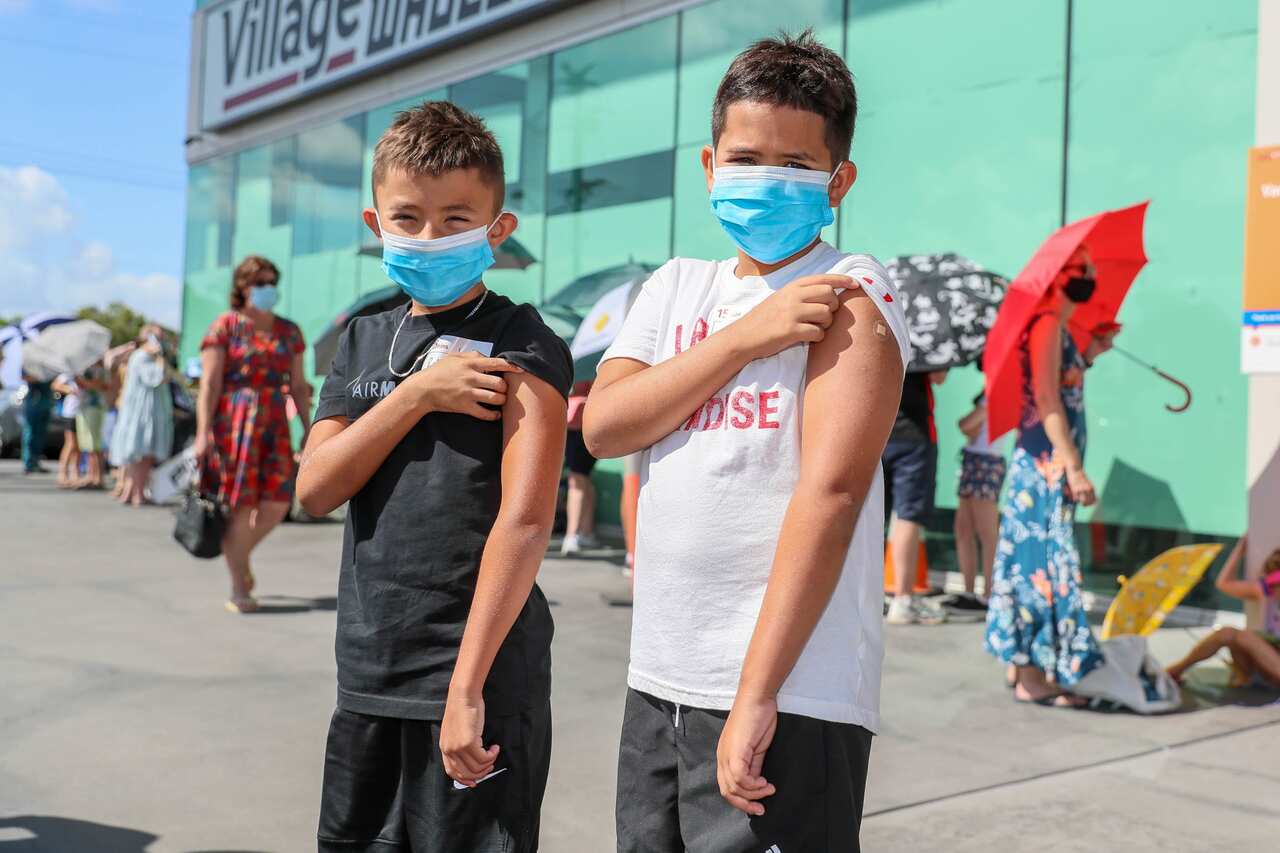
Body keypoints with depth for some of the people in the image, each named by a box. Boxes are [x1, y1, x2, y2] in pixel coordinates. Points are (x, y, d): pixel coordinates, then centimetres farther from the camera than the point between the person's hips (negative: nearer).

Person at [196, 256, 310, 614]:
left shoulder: (289, 332, 14)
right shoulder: (224, 327, 0)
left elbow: (299, 386, 15)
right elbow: (209, 384, -5)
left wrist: (308, 429, 9)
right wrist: (203, 432, -12)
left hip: (274, 425, 4)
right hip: (232, 424, -4)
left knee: (278, 503, -4)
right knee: (241, 506, -5)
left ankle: (240, 555, 25)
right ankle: (238, 590, 7)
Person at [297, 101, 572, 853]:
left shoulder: (522, 346, -9)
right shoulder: (364, 341, 11)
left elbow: (526, 518, -18)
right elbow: (315, 488, 0)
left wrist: (467, 686, -22)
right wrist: (418, 394, -12)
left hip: (480, 681, -6)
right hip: (368, 677, 6)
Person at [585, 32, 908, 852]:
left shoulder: (851, 294, -7)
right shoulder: (677, 285, 11)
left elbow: (830, 488, -18)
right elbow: (604, 426, -2)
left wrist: (755, 696, -22)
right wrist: (745, 336, -13)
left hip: (787, 699, -6)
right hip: (658, 683, 6)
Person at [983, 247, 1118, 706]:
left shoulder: (1057, 327, 16)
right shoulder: (1047, 324, -13)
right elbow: (1047, 401, -20)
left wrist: (1088, 355, 15)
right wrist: (1074, 469, -22)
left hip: (1046, 461, 10)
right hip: (1048, 460, -10)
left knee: (1034, 555, 12)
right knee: (1047, 557, -7)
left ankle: (1021, 661, 20)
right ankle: (1034, 676, -2)